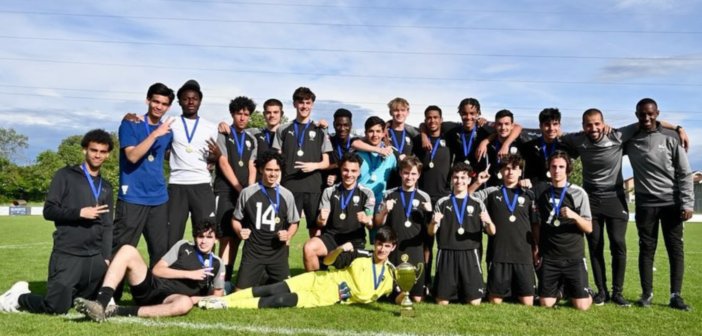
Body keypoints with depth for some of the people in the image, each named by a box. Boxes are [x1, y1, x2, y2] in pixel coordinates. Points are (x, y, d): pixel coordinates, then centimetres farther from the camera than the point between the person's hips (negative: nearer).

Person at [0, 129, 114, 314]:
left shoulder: (106, 187, 16)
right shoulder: (65, 176, 2)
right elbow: (49, 210, -5)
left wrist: (107, 257, 6)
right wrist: (80, 212, -17)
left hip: (96, 259, 5)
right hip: (67, 256, -5)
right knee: (57, 307, -11)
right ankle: (19, 297, 16)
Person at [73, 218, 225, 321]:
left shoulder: (217, 264, 12)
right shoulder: (183, 246, 11)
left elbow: (217, 295, 17)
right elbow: (157, 270, 4)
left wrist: (197, 299, -2)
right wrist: (189, 274, -5)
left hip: (169, 299, -1)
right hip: (150, 286, 1)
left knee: (185, 303, -41)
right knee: (128, 250, -22)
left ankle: (117, 311, -37)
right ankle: (101, 304, -35)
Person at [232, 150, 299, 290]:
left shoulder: (286, 195, 0)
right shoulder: (247, 192, -3)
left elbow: (293, 223, 10)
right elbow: (235, 219, 8)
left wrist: (288, 235, -10)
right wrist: (239, 231, -12)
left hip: (277, 252, 1)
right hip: (253, 251, -1)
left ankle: (269, 285, 32)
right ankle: (259, 281, 24)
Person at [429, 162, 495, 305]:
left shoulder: (477, 204, 8)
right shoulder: (442, 203, 6)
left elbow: (492, 232, 5)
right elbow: (431, 232, 4)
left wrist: (488, 221, -17)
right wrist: (434, 222, -17)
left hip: (470, 255, 0)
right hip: (446, 255, 0)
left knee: (474, 302, -1)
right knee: (442, 301, 1)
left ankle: (463, 293, 27)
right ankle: (454, 292, 30)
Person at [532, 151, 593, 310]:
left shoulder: (579, 193, -3)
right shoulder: (540, 190, 2)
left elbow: (589, 228, -3)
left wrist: (574, 215, -20)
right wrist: (536, 248, 7)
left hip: (574, 257, -1)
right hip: (549, 257, 1)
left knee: (581, 305, -5)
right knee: (546, 304, -1)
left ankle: (577, 290, 30)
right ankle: (558, 288, 33)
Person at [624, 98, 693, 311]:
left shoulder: (670, 138, -2)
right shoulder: (629, 139, 2)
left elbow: (684, 173, -2)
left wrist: (687, 203, -7)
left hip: (671, 203, 0)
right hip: (645, 204, 1)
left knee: (675, 249, 2)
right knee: (646, 249, 5)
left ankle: (675, 295, 9)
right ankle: (647, 293, 13)